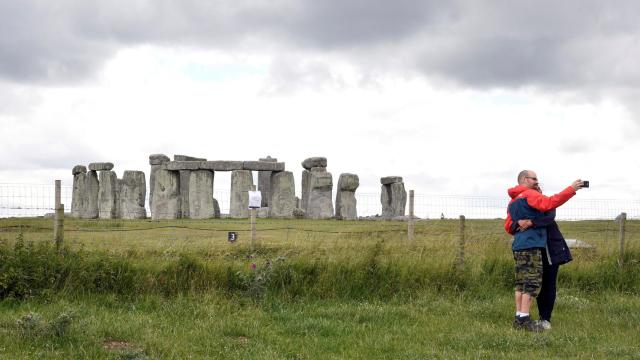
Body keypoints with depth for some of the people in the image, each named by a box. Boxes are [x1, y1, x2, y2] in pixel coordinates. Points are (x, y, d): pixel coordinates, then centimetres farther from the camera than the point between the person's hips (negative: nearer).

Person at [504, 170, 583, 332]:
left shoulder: (513, 201, 20)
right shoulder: (529, 194, -7)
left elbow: (508, 226, 20)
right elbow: (550, 203, -22)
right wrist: (571, 189, -21)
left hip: (518, 246, 9)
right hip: (531, 245, -9)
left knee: (522, 283, 10)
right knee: (533, 282, -8)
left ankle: (519, 318, 11)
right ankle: (525, 319, -12)